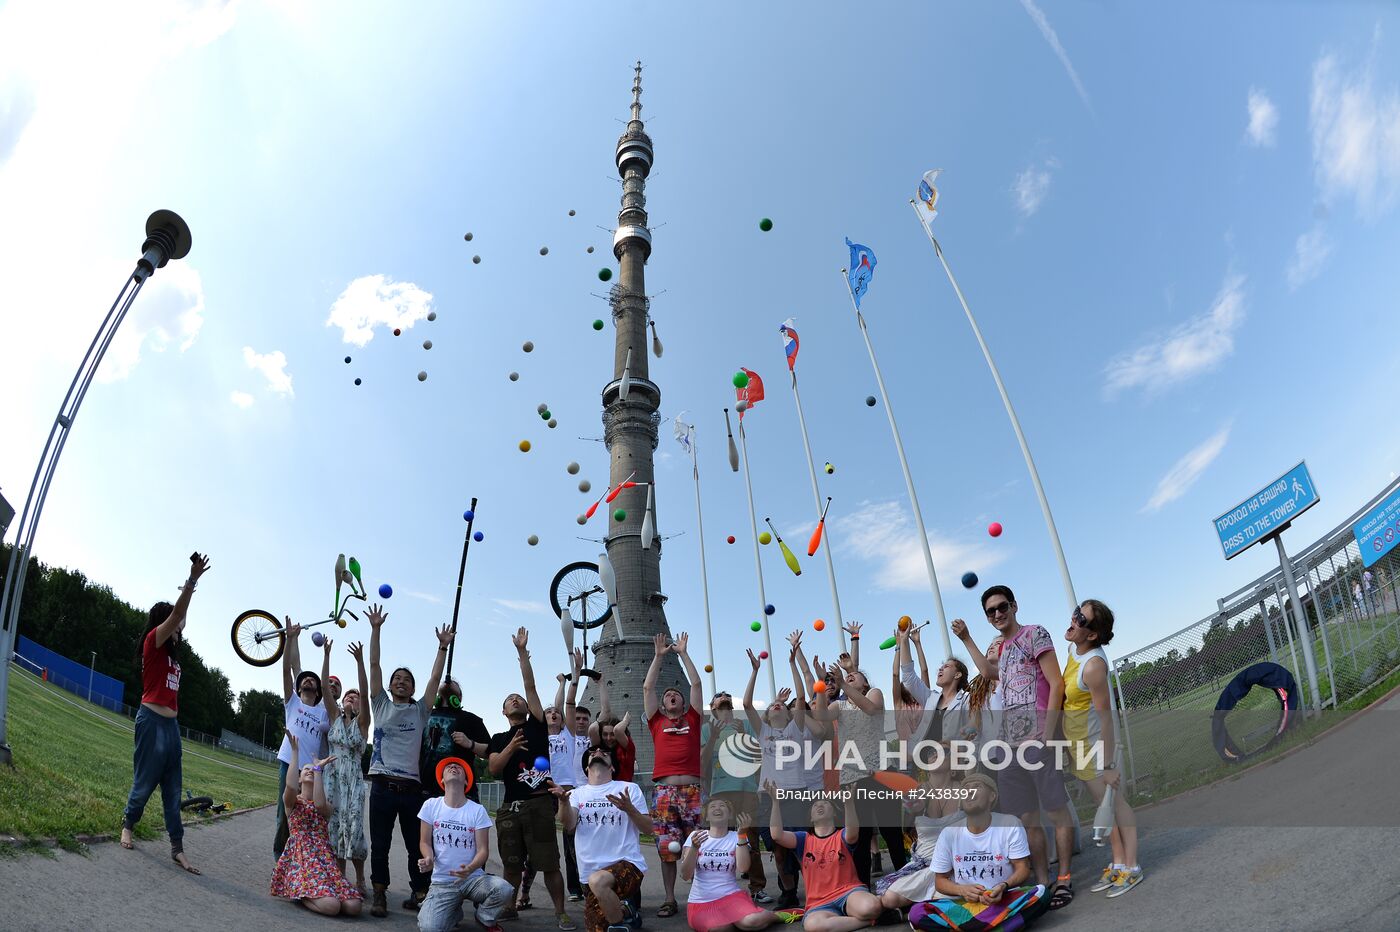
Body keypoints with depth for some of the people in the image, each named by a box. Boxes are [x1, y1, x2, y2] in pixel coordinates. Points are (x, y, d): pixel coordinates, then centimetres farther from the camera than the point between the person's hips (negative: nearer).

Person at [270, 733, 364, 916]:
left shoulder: (326, 805, 17)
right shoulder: (291, 801, 11)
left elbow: (319, 805, -11)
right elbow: (290, 787, -16)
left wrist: (318, 769, -6)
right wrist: (294, 752, -10)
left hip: (324, 857, 4)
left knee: (353, 907, -17)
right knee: (331, 906, -29)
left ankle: (310, 892, 9)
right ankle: (299, 893, 2)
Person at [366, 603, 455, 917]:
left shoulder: (420, 710, 12)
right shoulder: (381, 705, 10)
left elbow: (435, 678, 8)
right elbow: (374, 665, 5)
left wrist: (443, 646, 4)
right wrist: (375, 629, 0)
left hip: (412, 787, 1)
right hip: (383, 785, 0)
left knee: (417, 845, 6)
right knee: (379, 845, 6)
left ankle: (420, 893, 16)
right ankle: (379, 893, 20)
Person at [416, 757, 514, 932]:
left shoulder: (478, 810, -5)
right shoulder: (431, 805, -2)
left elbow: (483, 850, -6)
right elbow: (425, 842, 5)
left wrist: (470, 869, -27)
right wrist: (429, 858, -18)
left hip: (473, 877, 0)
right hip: (442, 881, 0)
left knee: (504, 890, -30)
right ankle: (454, 911, 12)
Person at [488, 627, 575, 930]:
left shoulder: (537, 726, 8)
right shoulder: (499, 739, 15)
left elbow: (531, 687, 1)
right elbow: (494, 770, 1)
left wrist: (522, 651, -3)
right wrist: (511, 747, -16)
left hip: (539, 803, -3)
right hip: (510, 807, 3)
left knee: (549, 863, -4)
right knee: (511, 865, 11)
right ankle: (509, 907, 28)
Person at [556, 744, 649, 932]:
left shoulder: (629, 788, 4)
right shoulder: (577, 793, 10)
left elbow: (647, 828, 0)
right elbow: (569, 825, -9)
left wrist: (629, 808, -19)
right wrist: (563, 801, -30)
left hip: (627, 864, -4)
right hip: (592, 875, 4)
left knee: (597, 880, -33)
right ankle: (622, 911, 27)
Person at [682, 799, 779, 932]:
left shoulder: (736, 837, 1)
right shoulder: (695, 835, -1)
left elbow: (743, 868, -16)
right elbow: (685, 875, -8)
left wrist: (742, 833, -21)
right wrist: (694, 847, -24)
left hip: (731, 895, 0)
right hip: (700, 902, 0)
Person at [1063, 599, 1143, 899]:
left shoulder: (1093, 665, -29)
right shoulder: (1074, 650, -3)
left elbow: (1106, 717, -26)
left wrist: (1108, 765, -21)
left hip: (1096, 745, -9)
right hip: (1077, 747, 9)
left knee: (1116, 803, 7)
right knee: (1103, 805, 18)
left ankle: (1131, 867, 22)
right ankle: (1118, 863, 31)